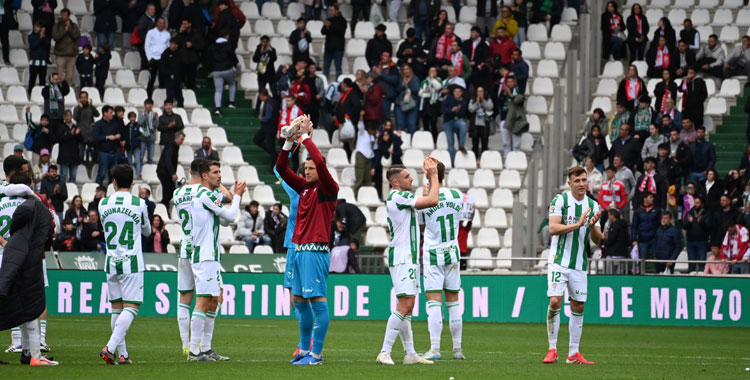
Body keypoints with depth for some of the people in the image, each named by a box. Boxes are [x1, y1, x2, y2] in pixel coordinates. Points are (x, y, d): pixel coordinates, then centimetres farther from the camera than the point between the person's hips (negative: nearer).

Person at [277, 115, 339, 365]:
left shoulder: (328, 189, -5)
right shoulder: (304, 187, 15)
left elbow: (320, 162, -19)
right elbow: (282, 168, 15)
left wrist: (306, 136, -13)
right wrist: (289, 142, 3)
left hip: (315, 251, -9)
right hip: (299, 249, 9)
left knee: (317, 301, -9)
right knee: (299, 301, 12)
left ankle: (316, 354, -10)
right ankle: (304, 349, 22)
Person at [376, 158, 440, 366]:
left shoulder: (402, 197, 17)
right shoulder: (398, 197, -14)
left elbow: (428, 200, 28)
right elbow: (433, 200, -17)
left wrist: (430, 176, 16)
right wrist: (433, 175, -6)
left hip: (409, 258, 11)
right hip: (402, 258, -11)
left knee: (407, 306, 10)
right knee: (405, 305, -15)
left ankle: (410, 354, 11)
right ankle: (385, 353, -17)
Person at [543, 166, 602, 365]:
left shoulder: (593, 205, 9)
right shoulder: (560, 200, -5)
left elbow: (597, 240, 10)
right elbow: (553, 228, -16)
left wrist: (593, 226, -11)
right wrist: (578, 224, -21)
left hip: (579, 264, 4)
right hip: (559, 261, -4)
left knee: (578, 307, 5)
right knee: (555, 302, -14)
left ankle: (573, 353, 11)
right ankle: (552, 349, -4)